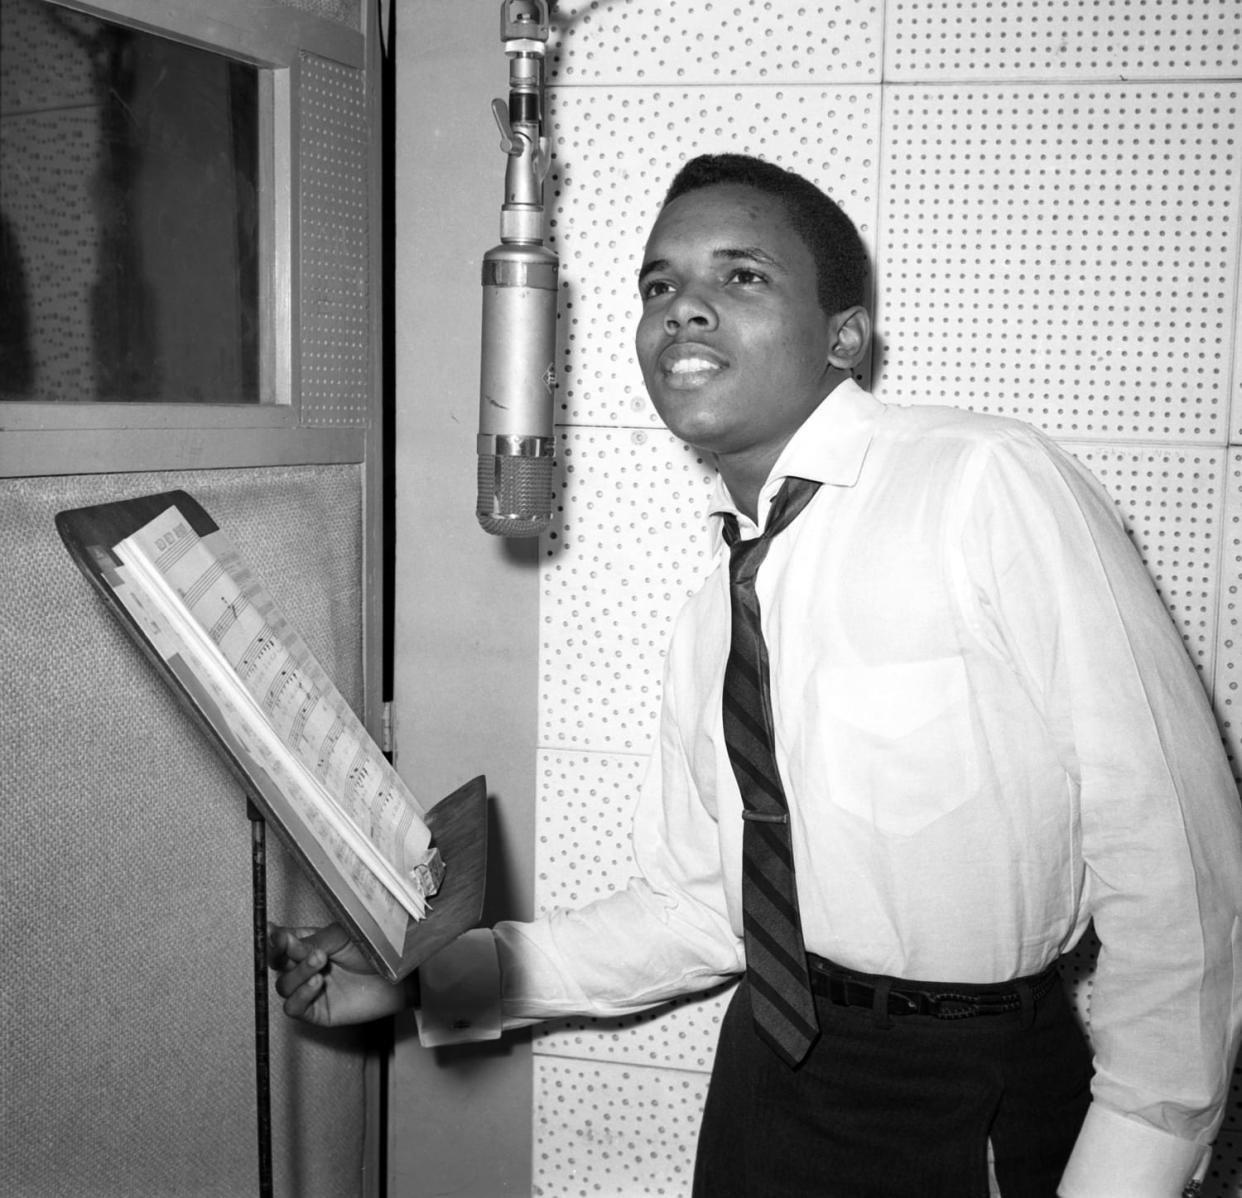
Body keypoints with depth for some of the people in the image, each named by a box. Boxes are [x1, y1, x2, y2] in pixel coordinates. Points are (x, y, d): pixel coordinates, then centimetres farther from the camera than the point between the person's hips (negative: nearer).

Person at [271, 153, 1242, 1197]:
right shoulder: (710, 624, 3)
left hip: (981, 1106, -5)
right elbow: (700, 907, 6)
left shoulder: (993, 486, -17)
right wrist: (435, 972, -2)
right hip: (769, 1079, 6)